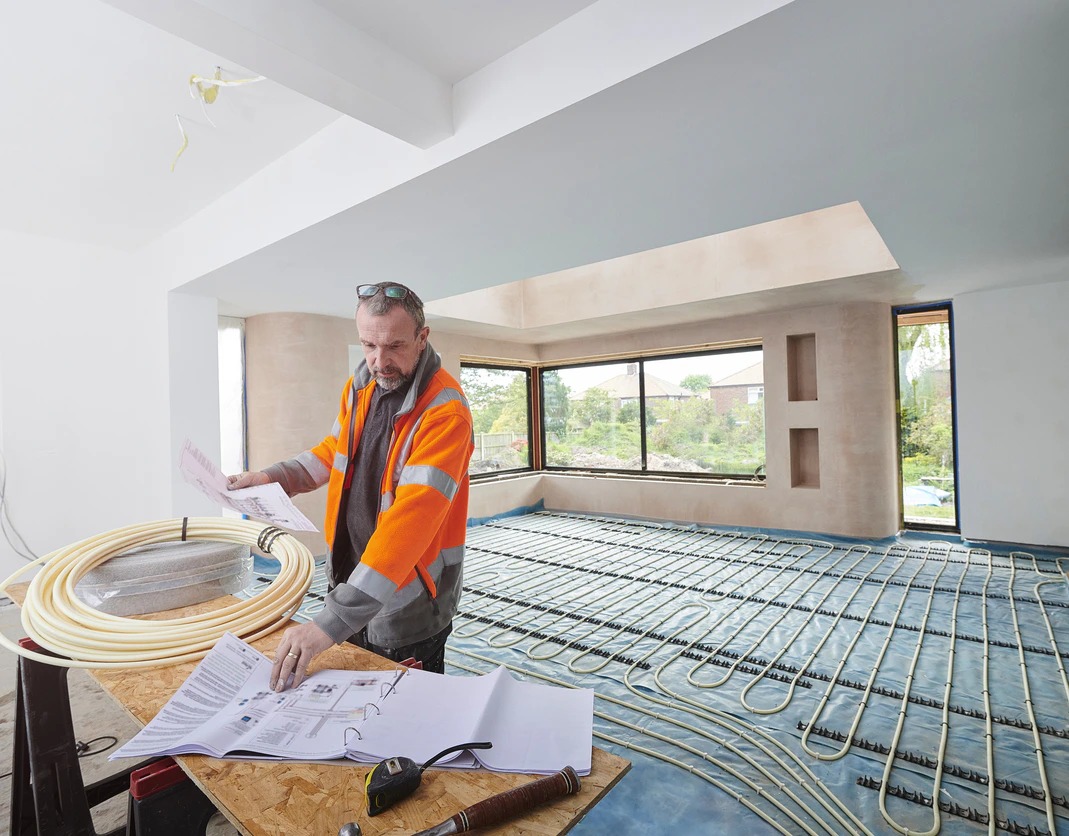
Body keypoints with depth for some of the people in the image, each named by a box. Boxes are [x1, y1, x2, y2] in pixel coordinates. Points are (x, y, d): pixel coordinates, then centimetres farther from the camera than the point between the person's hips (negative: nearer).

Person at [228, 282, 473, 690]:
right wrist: (273, 477, 3)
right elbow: (333, 450, 19)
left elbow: (410, 520, -35)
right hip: (351, 578, 7)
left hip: (407, 601, -7)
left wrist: (332, 621, -37)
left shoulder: (446, 412, -26)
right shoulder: (359, 386, 0)